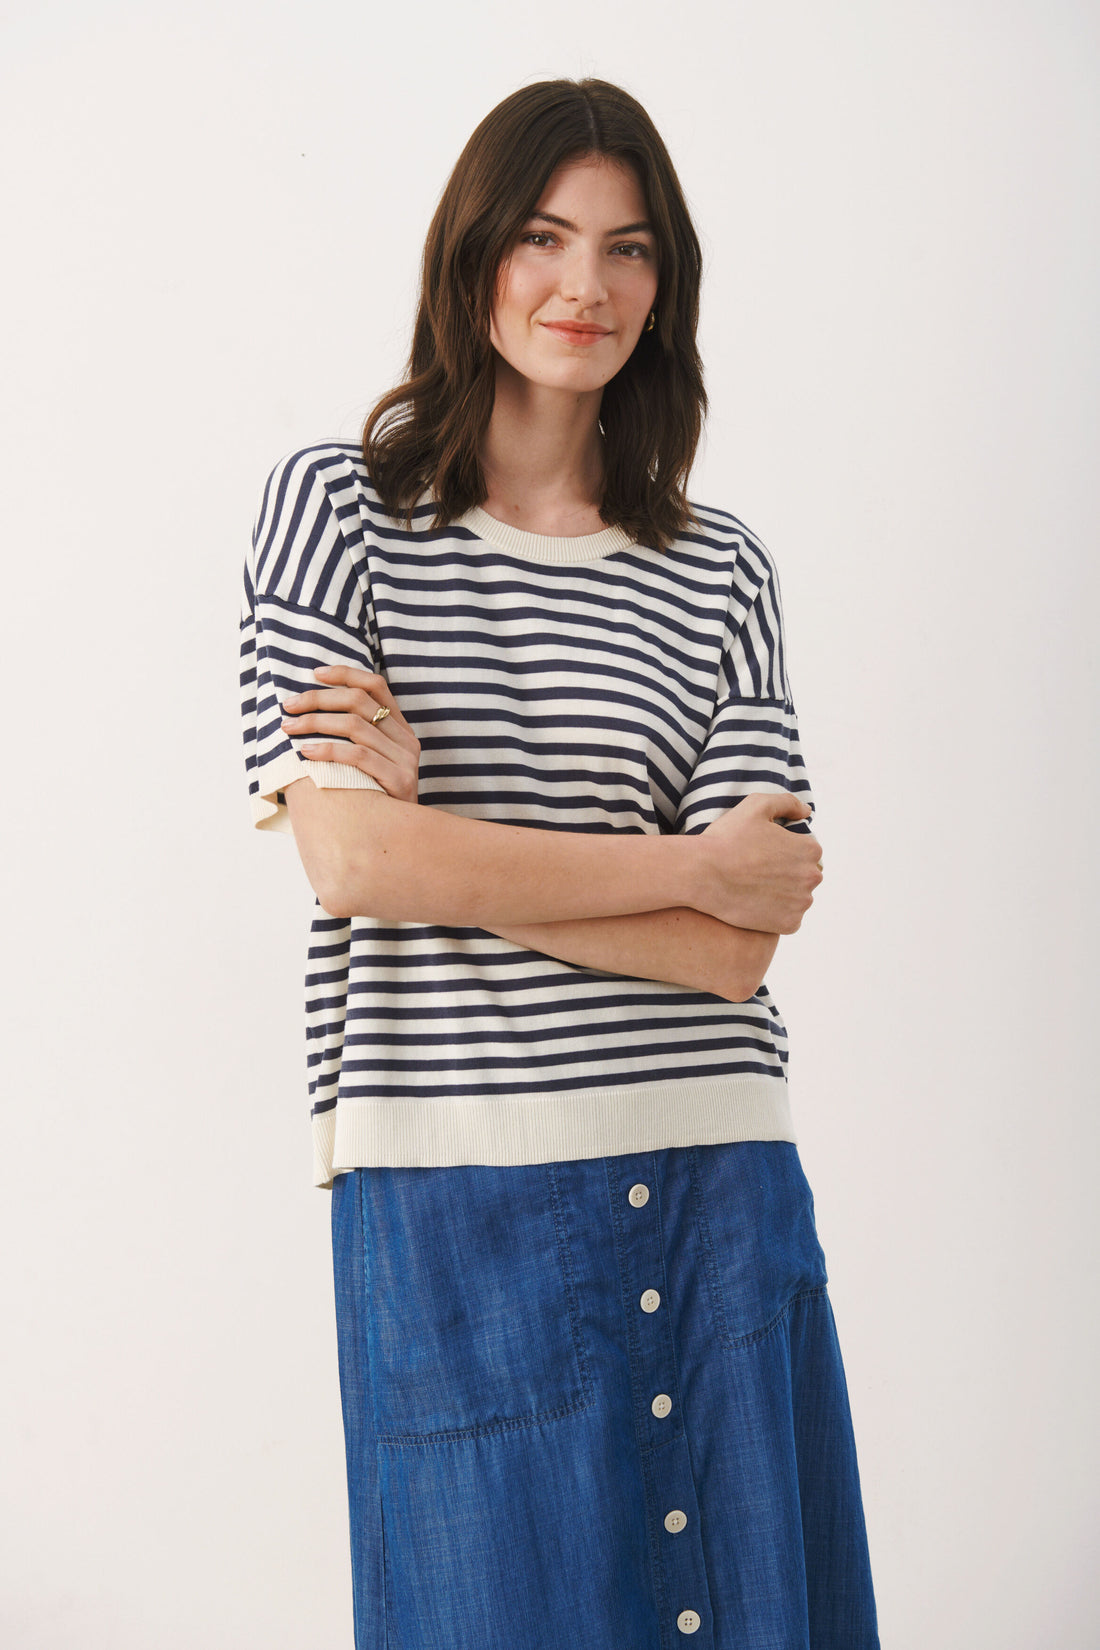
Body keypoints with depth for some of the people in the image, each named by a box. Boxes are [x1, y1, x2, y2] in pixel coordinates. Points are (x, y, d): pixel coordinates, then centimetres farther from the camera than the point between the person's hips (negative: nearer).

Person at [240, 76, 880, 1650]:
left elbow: (743, 941, -4)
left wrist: (442, 833, -11)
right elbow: (352, 862, -12)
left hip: (714, 1184, 3)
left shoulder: (724, 572, 8)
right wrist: (686, 868, -6)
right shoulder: (335, 505, 2)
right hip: (450, 1186, -3)